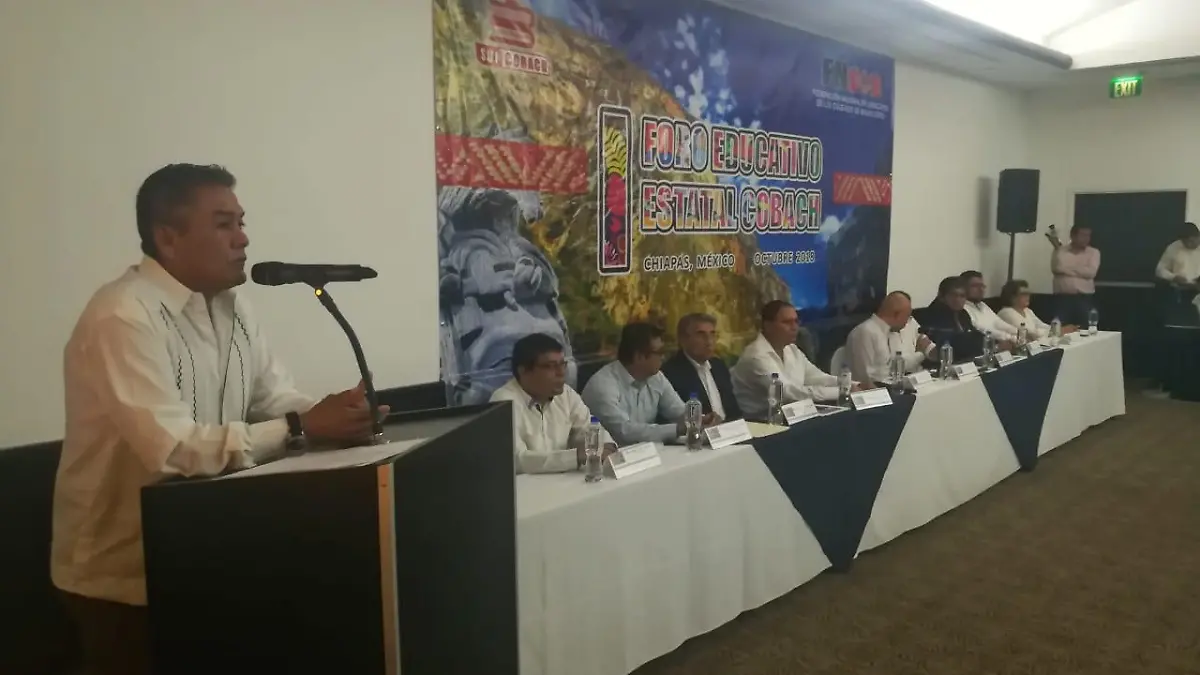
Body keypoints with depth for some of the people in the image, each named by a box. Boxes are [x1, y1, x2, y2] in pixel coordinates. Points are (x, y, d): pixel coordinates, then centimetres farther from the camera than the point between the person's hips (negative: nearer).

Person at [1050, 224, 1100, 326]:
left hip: (1085, 299, 1)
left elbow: (1090, 272, -9)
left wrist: (1068, 268, -4)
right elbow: (1056, 268, -11)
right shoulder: (1060, 251, 6)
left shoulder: (1094, 252, 7)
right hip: (1062, 298, 0)